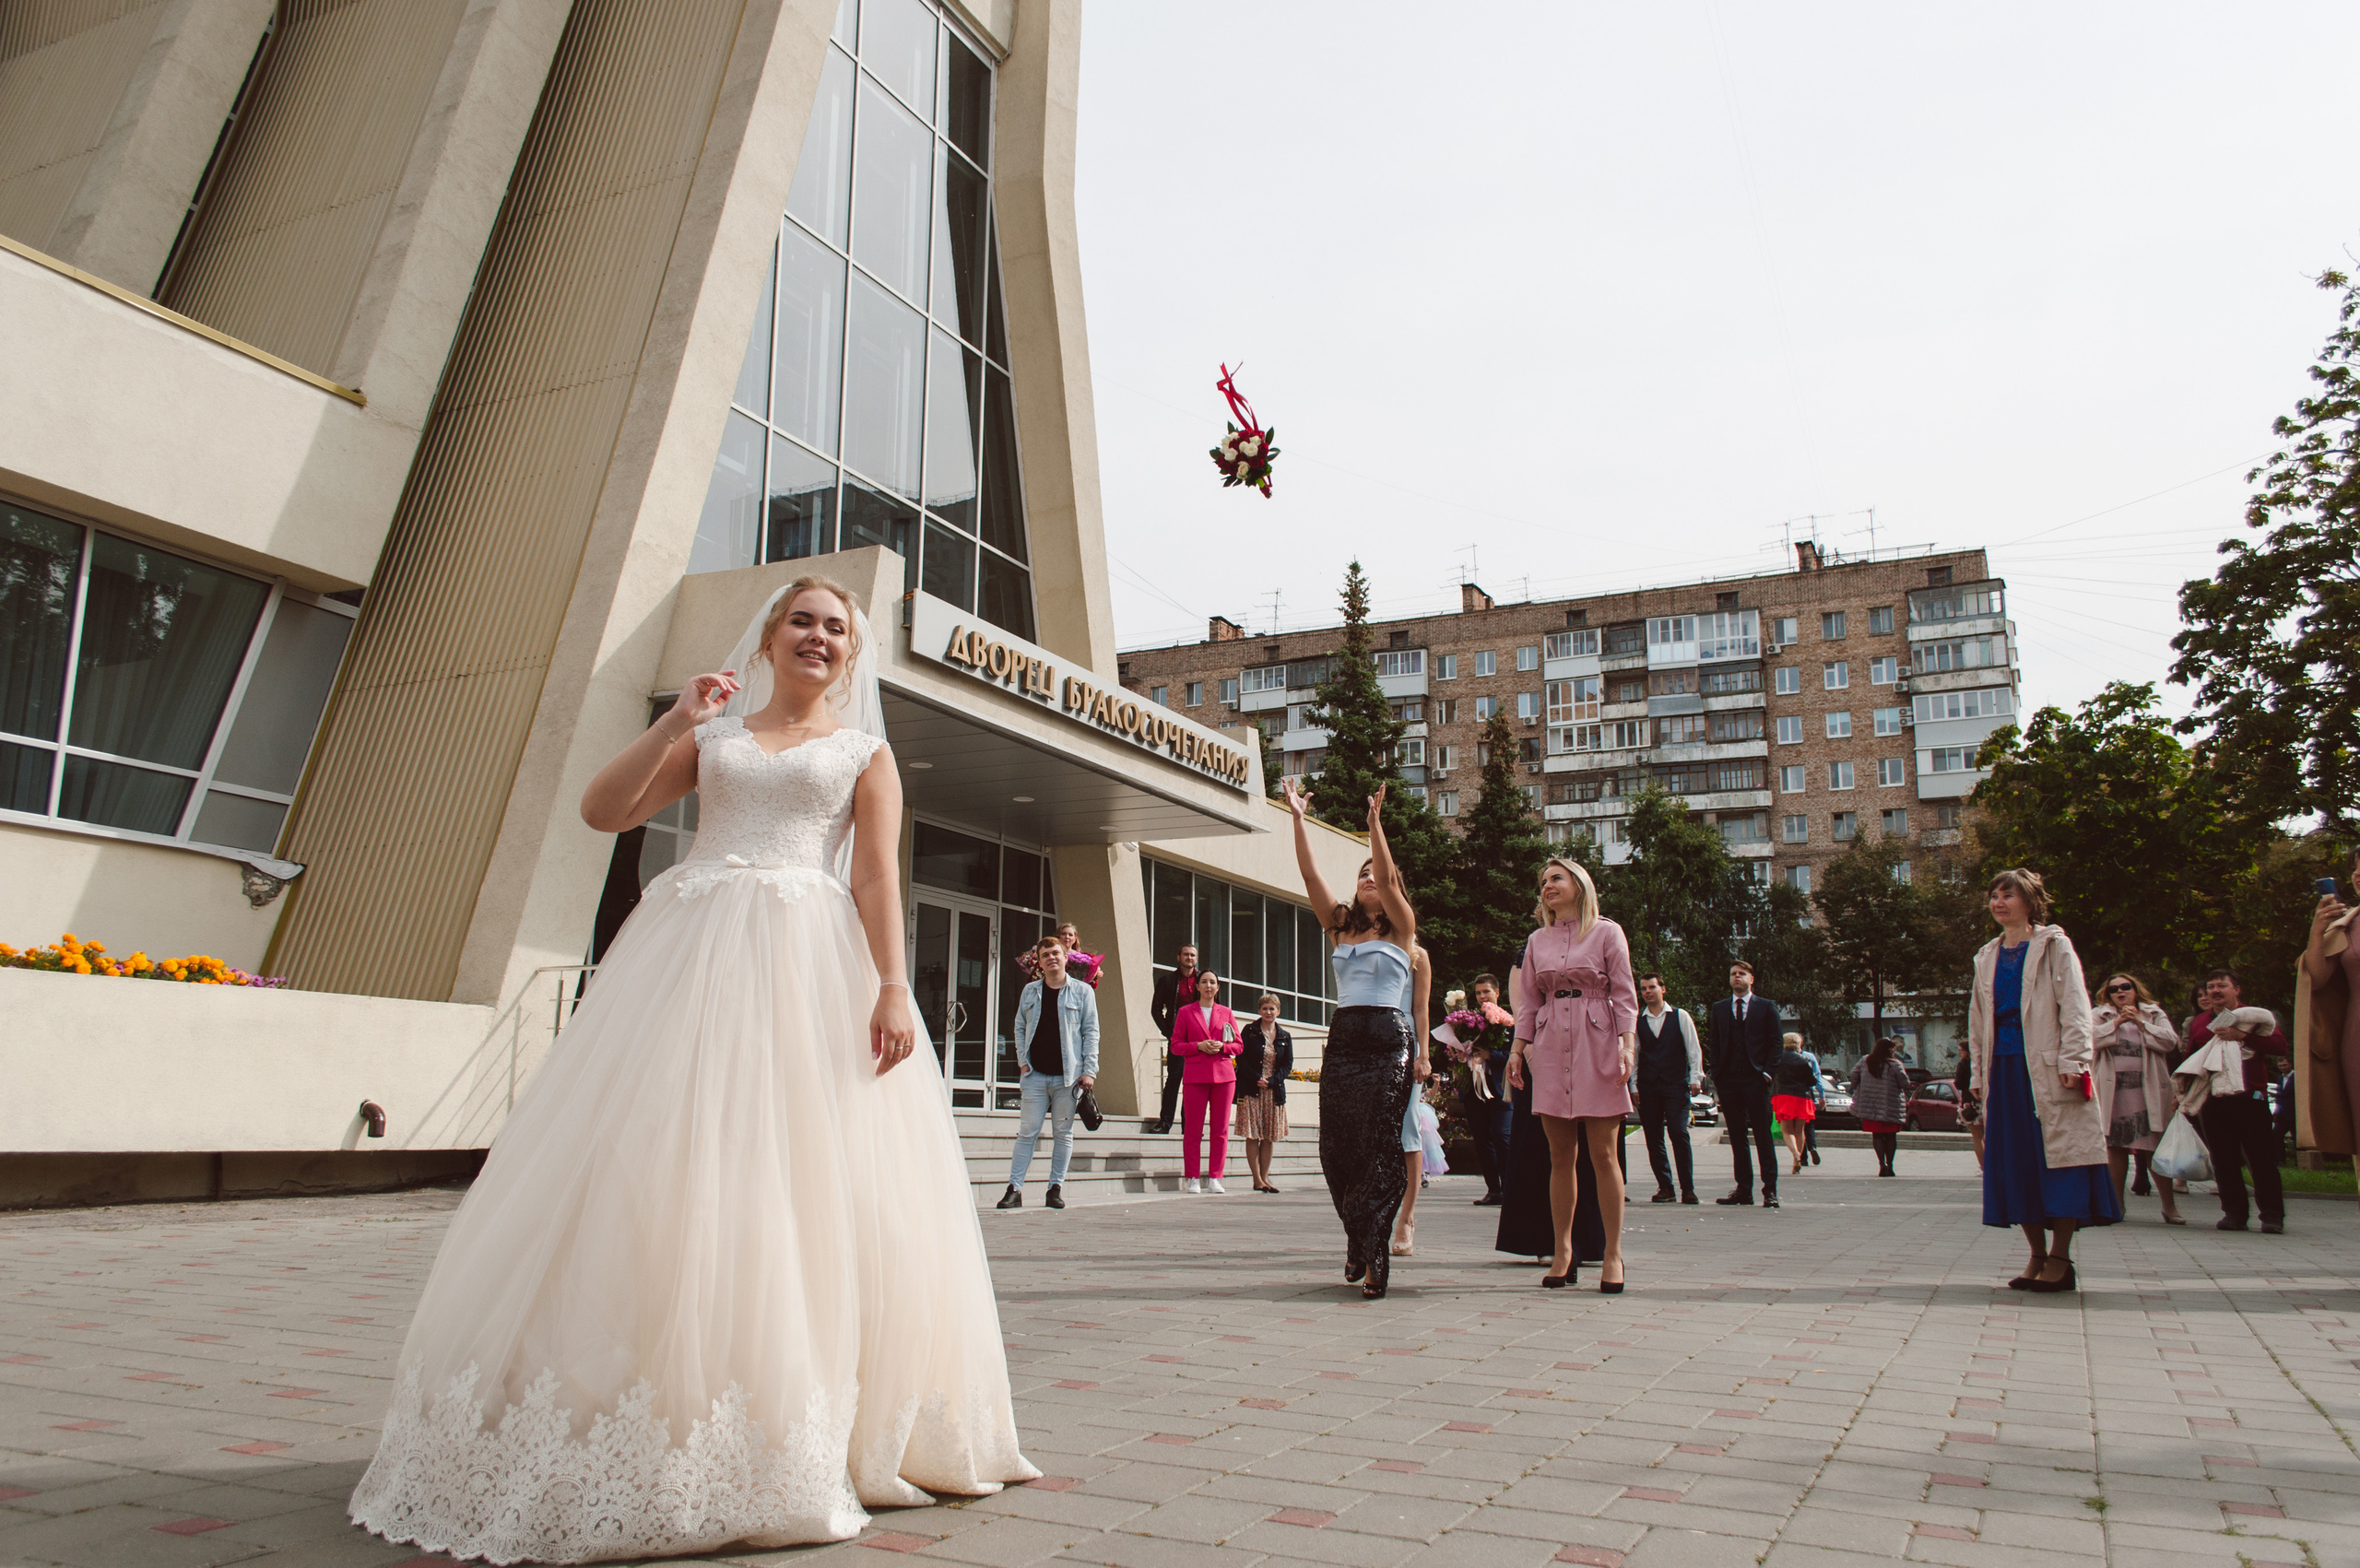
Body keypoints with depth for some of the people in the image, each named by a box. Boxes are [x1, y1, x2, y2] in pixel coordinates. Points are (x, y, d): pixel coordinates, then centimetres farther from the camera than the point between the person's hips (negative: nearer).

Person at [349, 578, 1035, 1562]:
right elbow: (602, 810, 11)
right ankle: (636, 1426, 5)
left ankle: (789, 1438, 1)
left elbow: (879, 873, 3)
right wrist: (676, 722, 4)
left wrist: (893, 985, -10)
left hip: (812, 962, -1)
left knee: (815, 1182, -8)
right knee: (655, 1172, -5)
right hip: (690, 952, 2)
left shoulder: (864, 752, 16)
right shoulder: (713, 733, 20)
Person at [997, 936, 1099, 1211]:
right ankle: (1014, 1188, 1)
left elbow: (1091, 1032, 2)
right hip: (1035, 1075, 1)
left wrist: (1089, 1070, -6)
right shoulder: (1030, 991, 11)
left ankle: (1056, 1187, 13)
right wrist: (1024, 1061, 2)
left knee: (1063, 1133, 5)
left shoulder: (1082, 992, 4)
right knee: (1028, 1132, 0)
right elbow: (1020, 1028, 14)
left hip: (1067, 1075, -1)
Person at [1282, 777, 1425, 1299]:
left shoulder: (1401, 928, 5)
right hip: (1342, 1041, 4)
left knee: (1379, 1148, -7)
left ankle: (1373, 1255, -2)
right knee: (1336, 1149, 3)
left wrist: (1375, 822, -19)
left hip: (1388, 1044, -4)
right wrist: (1298, 818, 1)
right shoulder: (1341, 926, 16)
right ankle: (1360, 1241, 23)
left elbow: (1388, 878, -12)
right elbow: (1310, 874, 7)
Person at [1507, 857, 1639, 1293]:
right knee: (1560, 1156, 3)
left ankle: (1612, 1253, 2)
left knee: (1603, 1154, -5)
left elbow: (1624, 995, 0)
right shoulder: (1536, 941, 14)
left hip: (1597, 1045, -3)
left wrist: (1627, 1045, -10)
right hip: (1550, 1048, 3)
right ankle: (1562, 1251, 8)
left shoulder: (1607, 933, 4)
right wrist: (1517, 1049, 8)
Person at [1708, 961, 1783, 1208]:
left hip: (1756, 1079, -3)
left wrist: (1767, 1073, -7)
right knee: (1737, 1138, 5)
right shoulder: (1719, 1009, 14)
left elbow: (1775, 1043, 4)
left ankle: (1770, 1190, -1)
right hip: (1728, 1082, 3)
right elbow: (1715, 1045, 12)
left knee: (1763, 1136, -4)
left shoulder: (1766, 1007, 8)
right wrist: (1716, 1077, 2)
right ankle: (1744, 1189, 10)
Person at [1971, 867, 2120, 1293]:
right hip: (2005, 1068, 5)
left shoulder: (2053, 946, 3)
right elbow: (1978, 1018, 20)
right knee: (2015, 1162, 4)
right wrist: (1980, 1074, 15)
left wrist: (2072, 1062, -14)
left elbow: (2074, 1006, -4)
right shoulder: (1987, 957, 18)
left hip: (2046, 1067, -5)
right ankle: (2038, 1255, 11)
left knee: (2058, 1156, -6)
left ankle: (2060, 1259, -1)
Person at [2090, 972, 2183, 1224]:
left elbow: (2170, 1041, -1)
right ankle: (2116, 1203, 10)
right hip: (2112, 1092, 0)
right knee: (2115, 1147, 2)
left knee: (2156, 1148, -5)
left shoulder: (2154, 1014, 15)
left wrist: (2140, 1023, -7)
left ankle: (2169, 1205, 2)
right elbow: (2092, 1038, -6)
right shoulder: (2099, 1015, 13)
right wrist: (2118, 1022, -9)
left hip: (2148, 1092, 0)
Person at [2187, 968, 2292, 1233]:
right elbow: (2189, 1061, 22)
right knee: (2224, 1160, 3)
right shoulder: (2198, 1023, 16)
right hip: (2212, 1100, 3)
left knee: (2263, 1157, -3)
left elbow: (2281, 1046, -9)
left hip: (2251, 1098, -3)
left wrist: (2242, 1035, -19)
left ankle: (2272, 1216, 4)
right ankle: (2234, 1213, 10)